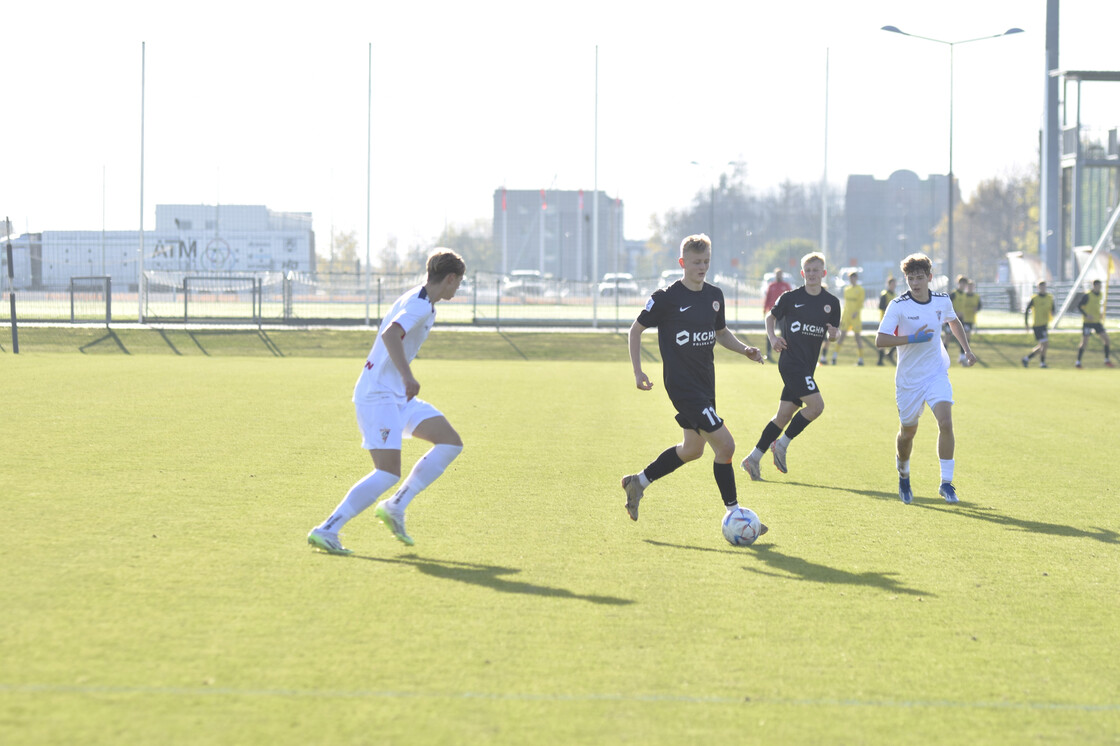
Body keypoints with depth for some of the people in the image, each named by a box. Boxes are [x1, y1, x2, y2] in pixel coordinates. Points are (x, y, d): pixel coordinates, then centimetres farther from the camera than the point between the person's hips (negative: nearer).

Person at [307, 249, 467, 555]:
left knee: (451, 443, 3)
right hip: (377, 395, -10)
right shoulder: (420, 305, -16)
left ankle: (395, 506, 3)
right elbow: (390, 334, -33)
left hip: (398, 394, 10)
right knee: (389, 472, -18)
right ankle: (326, 531, -15)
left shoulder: (421, 301, 16)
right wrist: (407, 375, -40)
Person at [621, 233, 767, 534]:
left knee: (693, 448, 19)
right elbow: (636, 329, -2)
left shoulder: (714, 295, 7)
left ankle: (638, 482, 36)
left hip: (705, 381, 8)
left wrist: (744, 349, 4)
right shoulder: (667, 297, -11)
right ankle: (733, 514, -2)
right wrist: (638, 371, -8)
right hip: (681, 383, -8)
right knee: (725, 445, -13)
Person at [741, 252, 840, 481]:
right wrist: (772, 337, -6)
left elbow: (833, 334, 16)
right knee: (816, 405, -18)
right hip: (791, 361, -5)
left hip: (807, 365, 5)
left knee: (785, 414, 6)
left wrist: (834, 333, -8)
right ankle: (781, 445, -3)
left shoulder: (832, 302, 7)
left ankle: (753, 459, 13)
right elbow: (771, 317, 12)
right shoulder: (791, 298, -3)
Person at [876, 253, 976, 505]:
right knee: (908, 432, 10)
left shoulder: (943, 301, 0)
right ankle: (903, 475, 39)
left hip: (937, 374, 2)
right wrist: (912, 338, -26)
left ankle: (946, 483, -12)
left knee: (945, 422, -19)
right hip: (908, 378, -2)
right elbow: (880, 340, -19)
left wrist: (966, 349, 15)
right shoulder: (898, 306, -12)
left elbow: (954, 322, 24)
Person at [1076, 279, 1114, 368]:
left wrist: (1100, 316, 9)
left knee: (1106, 339, -1)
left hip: (1097, 322, 6)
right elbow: (1078, 306, -12)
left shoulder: (1099, 295, 9)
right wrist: (1086, 315, -21)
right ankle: (1078, 362, 3)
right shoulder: (1087, 295, -13)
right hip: (1087, 322, -6)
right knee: (1084, 341, -7)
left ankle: (1107, 361, 9)